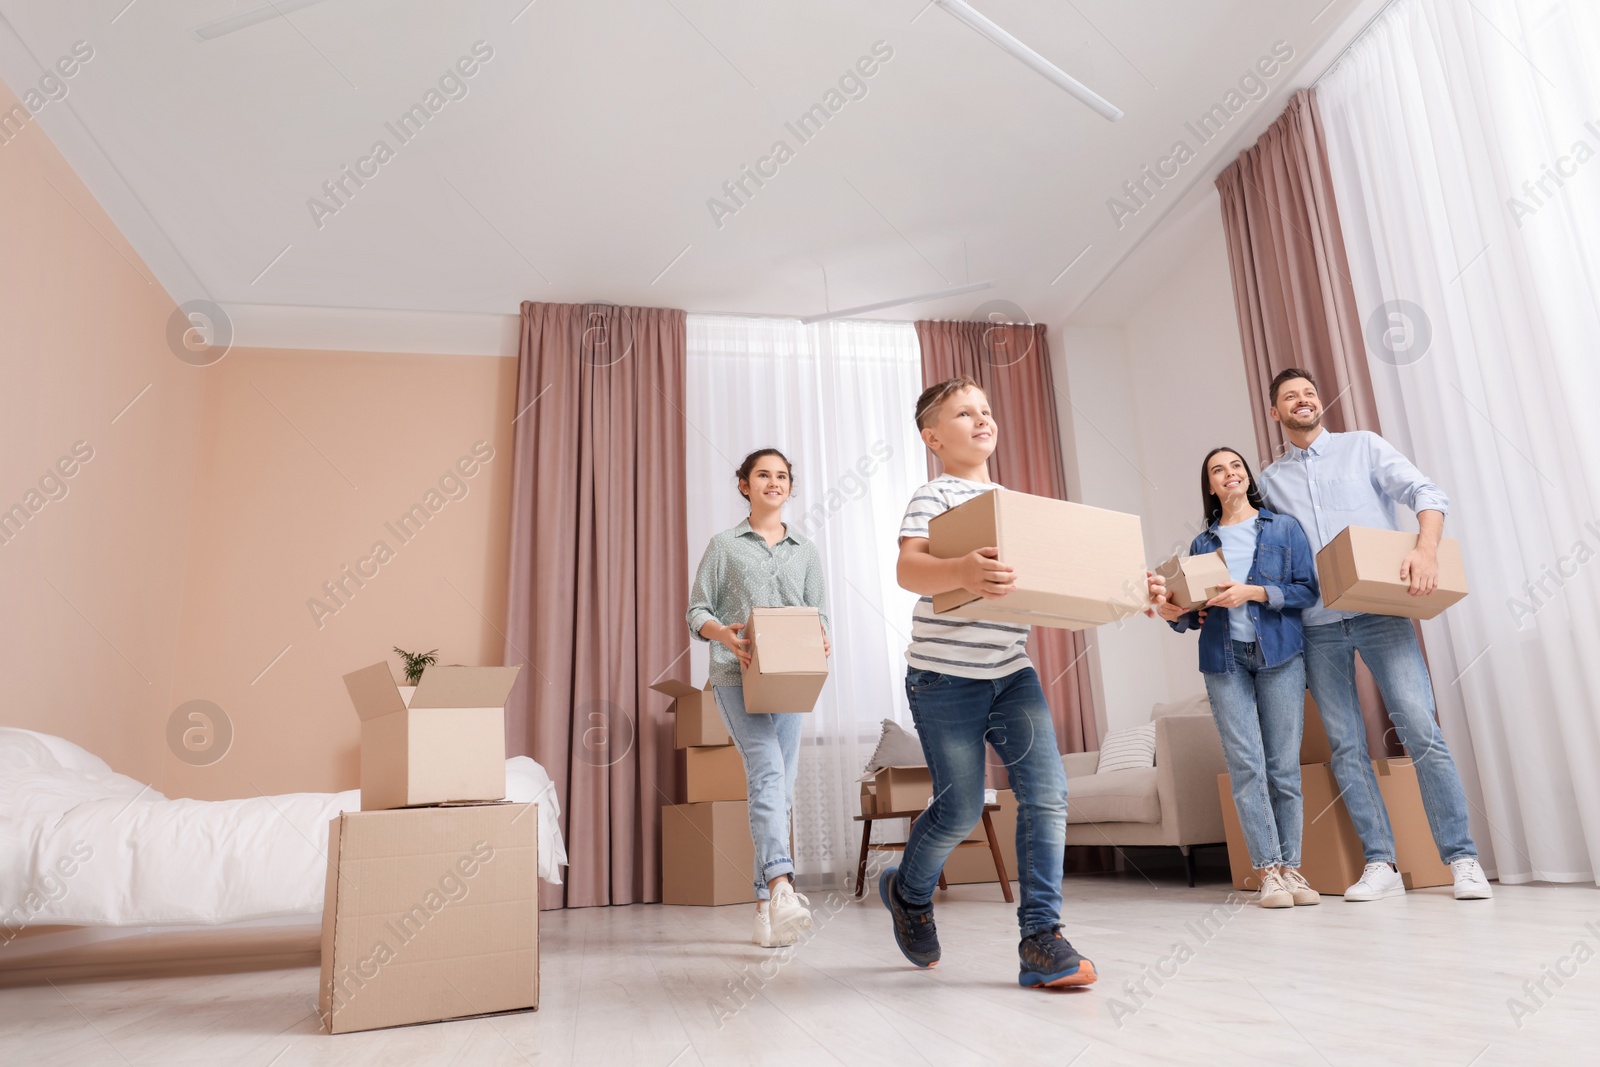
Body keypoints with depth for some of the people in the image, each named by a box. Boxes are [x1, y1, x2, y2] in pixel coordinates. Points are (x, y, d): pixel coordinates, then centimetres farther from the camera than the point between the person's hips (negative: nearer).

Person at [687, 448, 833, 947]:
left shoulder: (806, 552, 17)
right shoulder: (724, 546, 8)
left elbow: (820, 614, 16)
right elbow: (696, 612, 6)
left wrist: (821, 639, -7)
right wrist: (724, 634, -15)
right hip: (737, 677, -4)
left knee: (780, 789, 3)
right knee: (767, 771, -22)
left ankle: (765, 905, 9)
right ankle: (782, 886, -32)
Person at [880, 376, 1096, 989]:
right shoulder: (934, 496, -6)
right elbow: (907, 571, -23)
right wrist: (960, 572, -45)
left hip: (1012, 672, 6)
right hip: (946, 676, -6)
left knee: (1046, 794, -7)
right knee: (961, 809, 1)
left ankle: (1041, 936, 2)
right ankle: (908, 892, 30)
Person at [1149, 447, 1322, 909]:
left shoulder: (1284, 529, 10)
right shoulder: (1202, 543, 14)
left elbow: (1307, 590, 0)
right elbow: (1197, 612, 11)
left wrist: (1253, 593, -13)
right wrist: (1173, 612, -10)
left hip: (1280, 654, -1)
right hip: (1224, 660, 1)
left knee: (1284, 765, -1)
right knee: (1246, 765, -6)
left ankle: (1290, 866, 8)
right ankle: (1268, 870, -2)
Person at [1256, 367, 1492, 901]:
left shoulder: (1362, 447, 8)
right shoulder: (1269, 480, 14)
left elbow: (1427, 494, -2)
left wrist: (1426, 549, -20)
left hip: (1380, 612, -2)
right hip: (1317, 626, 2)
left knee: (1421, 730, -9)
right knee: (1346, 746, 2)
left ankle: (1462, 858, 1)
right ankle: (1380, 864, 8)